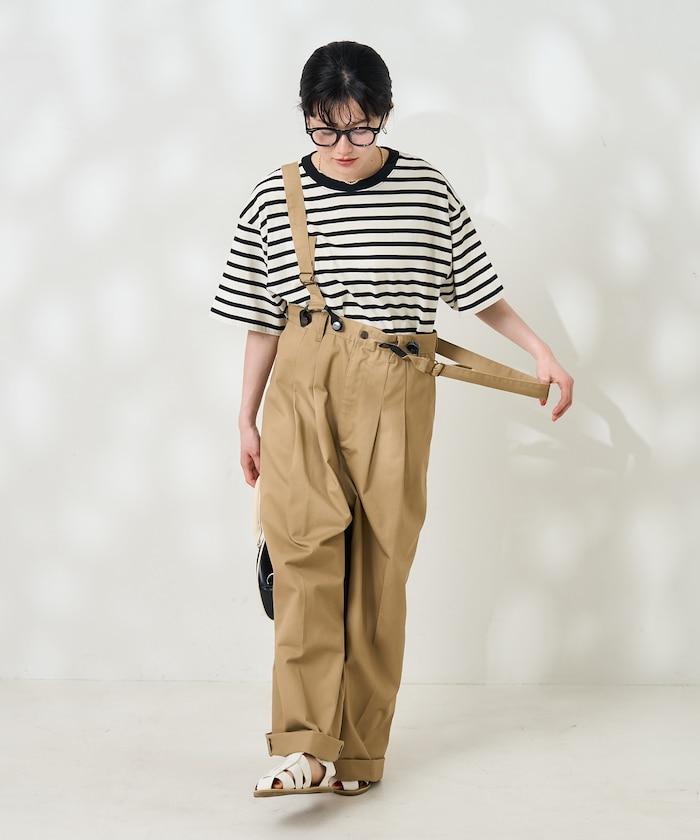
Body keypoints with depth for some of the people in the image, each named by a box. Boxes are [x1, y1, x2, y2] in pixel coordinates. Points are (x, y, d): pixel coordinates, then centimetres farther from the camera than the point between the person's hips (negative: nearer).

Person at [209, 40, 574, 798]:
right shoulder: (274, 197, 4)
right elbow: (262, 319, 10)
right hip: (303, 386, 0)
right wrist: (247, 418, 11)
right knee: (304, 547, -14)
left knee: (380, 564, -1)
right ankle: (306, 747, -18)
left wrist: (542, 353, 7)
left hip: (394, 391, 0)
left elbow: (479, 288, 12)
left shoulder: (426, 189, 3)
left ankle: (359, 751, 8)